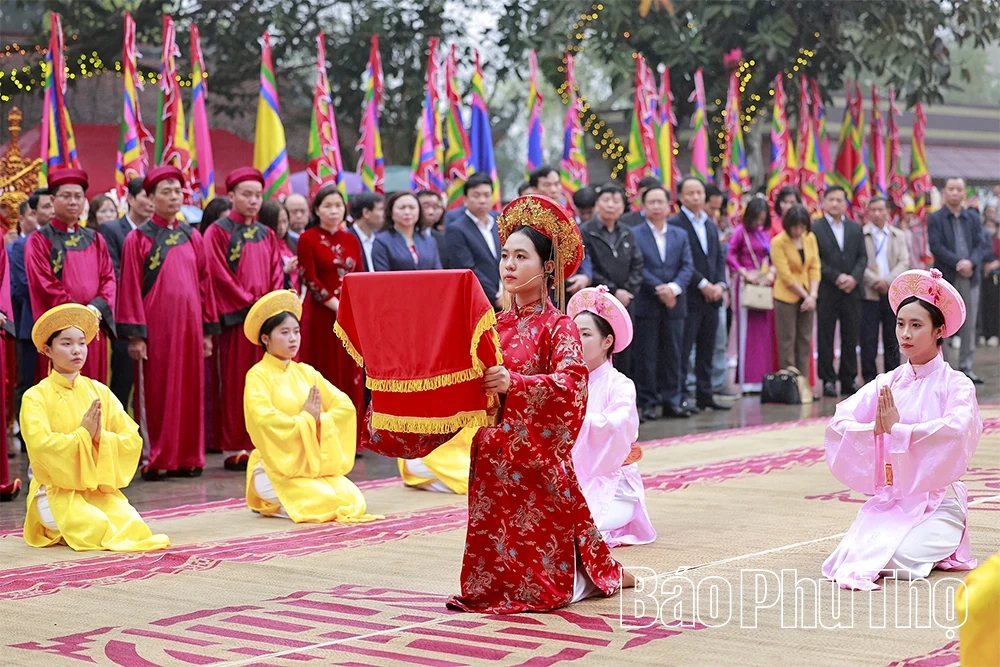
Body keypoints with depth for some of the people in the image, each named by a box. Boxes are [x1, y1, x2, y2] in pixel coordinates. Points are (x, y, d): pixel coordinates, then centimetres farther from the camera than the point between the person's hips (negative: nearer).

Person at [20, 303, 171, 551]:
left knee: (132, 523, -22)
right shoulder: (36, 397, -5)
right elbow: (41, 445, -19)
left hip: (100, 488, 4)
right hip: (56, 491, -4)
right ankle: (56, 528, 2)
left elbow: (133, 440, 1)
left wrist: (101, 437, -16)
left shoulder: (99, 391, 7)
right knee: (97, 528, -29)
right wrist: (83, 434, -15)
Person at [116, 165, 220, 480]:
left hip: (189, 324, 4)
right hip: (155, 326, -4)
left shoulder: (193, 237, 11)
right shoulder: (138, 239, -2)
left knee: (189, 392, 6)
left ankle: (187, 457, 13)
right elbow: (131, 289, -6)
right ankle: (153, 459, 5)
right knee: (156, 393, -1)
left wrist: (208, 330, 8)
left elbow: (205, 284, 11)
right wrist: (135, 334, -12)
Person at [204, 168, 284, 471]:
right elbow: (220, 275, -9)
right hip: (236, 318, -5)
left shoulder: (267, 235, 16)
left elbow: (276, 275, 11)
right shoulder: (218, 232, -1)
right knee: (236, 383, -3)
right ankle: (234, 448, 0)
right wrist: (251, 304, -12)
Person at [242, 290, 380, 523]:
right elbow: (265, 421, -24)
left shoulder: (306, 372, 11)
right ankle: (272, 505, 1)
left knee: (354, 501, -14)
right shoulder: (258, 376, -8)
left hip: (316, 464, 6)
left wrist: (318, 420, -12)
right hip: (277, 468, -6)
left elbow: (345, 405, 5)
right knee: (326, 502, -28)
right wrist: (305, 420, -11)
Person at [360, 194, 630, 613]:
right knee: (495, 543, 7)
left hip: (537, 457, -5)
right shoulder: (495, 325, 10)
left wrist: (513, 383, -36)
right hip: (491, 455, 5)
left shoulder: (559, 327, -7)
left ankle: (600, 574, 26)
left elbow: (570, 385, -23)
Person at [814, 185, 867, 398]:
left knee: (851, 338, 5)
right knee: (825, 338, 0)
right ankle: (828, 380, 5)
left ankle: (849, 380, 11)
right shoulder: (815, 229, -1)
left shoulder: (856, 229, 13)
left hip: (852, 291, 4)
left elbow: (862, 257, 9)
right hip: (826, 292, -4)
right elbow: (816, 260, -7)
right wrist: (837, 277, -14)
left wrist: (854, 277, -8)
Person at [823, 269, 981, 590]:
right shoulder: (887, 383, 6)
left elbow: (955, 431, -25)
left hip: (937, 501, -4)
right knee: (855, 553, -20)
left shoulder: (957, 385, -4)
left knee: (900, 561, -26)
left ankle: (940, 549, 6)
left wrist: (897, 430, -19)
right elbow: (838, 424, -2)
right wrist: (874, 429, -21)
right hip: (888, 500, 4)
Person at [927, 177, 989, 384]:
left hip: (970, 276, 4)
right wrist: (958, 263, -17)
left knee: (969, 326, 6)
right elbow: (936, 247, -9)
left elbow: (982, 245, 5)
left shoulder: (973, 217, 12)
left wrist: (971, 262, -14)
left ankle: (966, 368, 11)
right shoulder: (935, 219, 1)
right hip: (945, 278, -4)